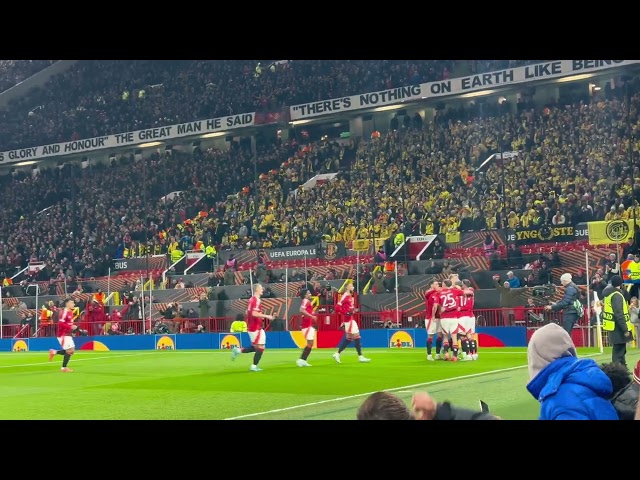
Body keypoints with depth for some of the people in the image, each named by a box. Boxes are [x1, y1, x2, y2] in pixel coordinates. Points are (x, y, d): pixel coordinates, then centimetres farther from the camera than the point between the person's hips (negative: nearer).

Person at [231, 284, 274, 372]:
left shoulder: (252, 299, 14)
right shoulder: (256, 300, -16)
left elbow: (248, 312, 22)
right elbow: (254, 313, -27)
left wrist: (261, 316, 21)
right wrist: (266, 316, -21)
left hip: (251, 327, 10)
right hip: (256, 328, -10)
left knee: (256, 347, 16)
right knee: (261, 347, -3)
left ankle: (238, 350, 13)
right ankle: (254, 366, 1)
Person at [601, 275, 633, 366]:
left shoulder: (608, 294, 11)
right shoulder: (617, 295, -19)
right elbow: (619, 314, -25)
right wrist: (625, 329, -23)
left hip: (613, 328, 10)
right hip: (618, 329, -10)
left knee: (620, 350, 21)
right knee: (619, 351, -6)